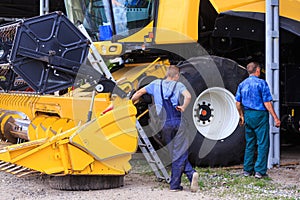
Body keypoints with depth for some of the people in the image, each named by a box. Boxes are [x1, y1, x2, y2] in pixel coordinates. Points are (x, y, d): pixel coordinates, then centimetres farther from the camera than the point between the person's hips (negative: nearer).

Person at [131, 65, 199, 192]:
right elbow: (188, 96, -16)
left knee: (175, 154, 10)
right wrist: (183, 107, -2)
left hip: (164, 123, 2)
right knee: (179, 153, 3)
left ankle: (191, 174, -2)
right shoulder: (178, 85, 4)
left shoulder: (156, 84, 12)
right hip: (178, 122, -2)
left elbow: (139, 92, 12)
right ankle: (174, 184, -3)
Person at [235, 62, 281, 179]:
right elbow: (267, 103, -13)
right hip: (260, 115, -6)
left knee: (249, 143, 14)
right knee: (263, 143, -1)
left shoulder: (242, 84, 8)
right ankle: (260, 171, -4)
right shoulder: (261, 83, -10)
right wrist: (275, 118, -9)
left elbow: (238, 103, 10)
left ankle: (247, 170, 16)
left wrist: (241, 116, 23)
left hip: (248, 115, 6)